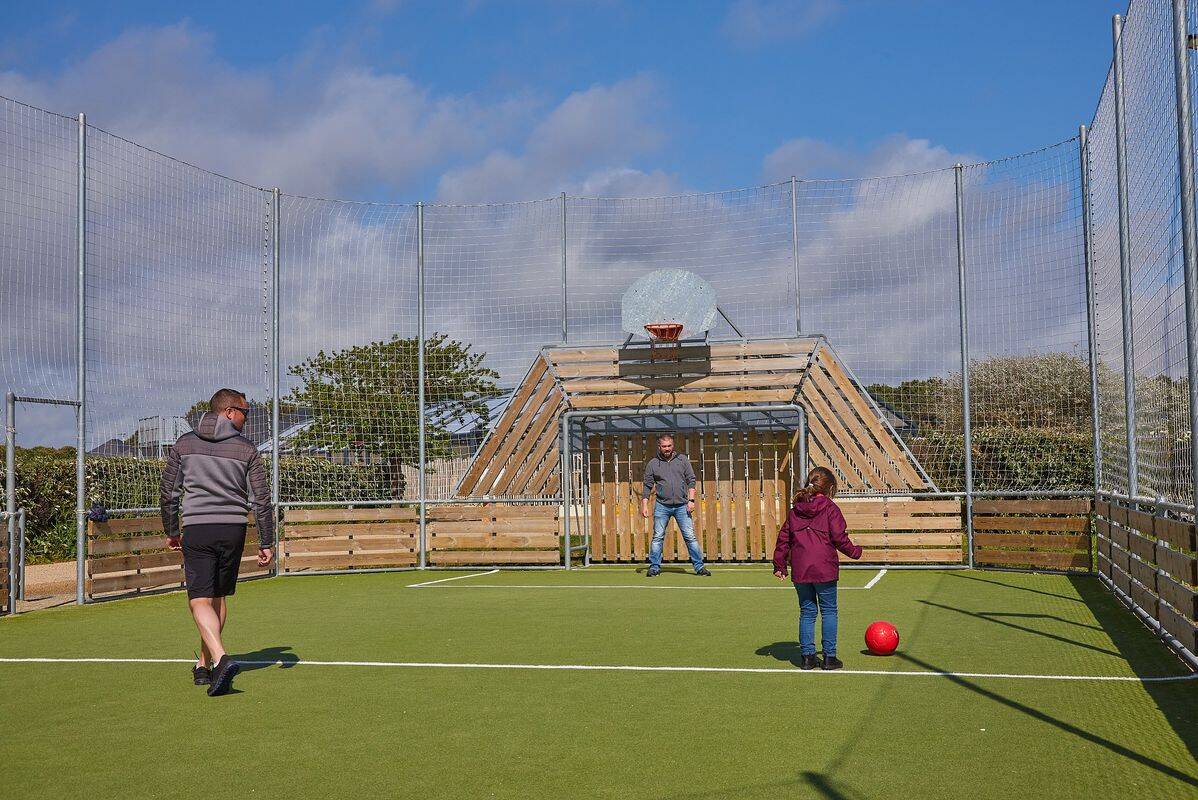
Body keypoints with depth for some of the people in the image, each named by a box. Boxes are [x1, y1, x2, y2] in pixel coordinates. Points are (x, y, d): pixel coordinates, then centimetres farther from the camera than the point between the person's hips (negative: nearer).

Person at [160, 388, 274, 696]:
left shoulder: (184, 444, 5)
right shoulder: (246, 448, 2)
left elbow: (168, 493, 8)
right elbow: (262, 500, 0)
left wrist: (171, 531, 21)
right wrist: (266, 543, 6)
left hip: (196, 529, -1)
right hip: (233, 530, 1)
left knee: (200, 600, -5)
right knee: (219, 597, 16)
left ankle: (221, 658, -27)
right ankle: (204, 665, 25)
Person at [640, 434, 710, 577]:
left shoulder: (682, 459, 7)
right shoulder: (652, 463, 6)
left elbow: (691, 481, 6)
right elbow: (647, 486, 7)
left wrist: (691, 500, -4)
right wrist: (644, 504, -1)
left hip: (682, 506, 0)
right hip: (661, 506, 0)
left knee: (690, 537, -2)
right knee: (657, 537, -1)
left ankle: (699, 567, 2)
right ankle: (654, 567, 7)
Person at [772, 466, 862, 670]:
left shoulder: (795, 510, 11)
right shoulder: (830, 508, -4)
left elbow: (783, 538, 13)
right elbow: (839, 538, -9)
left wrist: (779, 565, 19)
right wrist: (855, 551, 9)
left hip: (800, 571, 4)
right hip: (824, 569, -4)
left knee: (807, 612, 12)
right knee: (829, 611, 6)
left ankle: (806, 656, 11)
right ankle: (829, 656, 6)